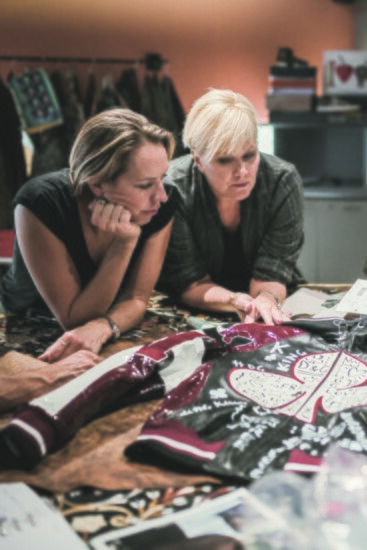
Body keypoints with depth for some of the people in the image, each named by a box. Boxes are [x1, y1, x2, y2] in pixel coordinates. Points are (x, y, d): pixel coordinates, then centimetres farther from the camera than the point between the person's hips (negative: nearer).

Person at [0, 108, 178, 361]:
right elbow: (74, 319, -25)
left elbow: (136, 299, -13)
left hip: (110, 340, 1)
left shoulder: (163, 203, -20)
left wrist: (101, 328, -35)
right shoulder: (40, 205, -29)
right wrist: (124, 244, -36)